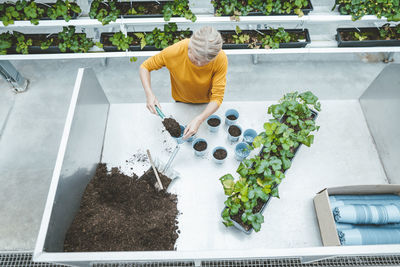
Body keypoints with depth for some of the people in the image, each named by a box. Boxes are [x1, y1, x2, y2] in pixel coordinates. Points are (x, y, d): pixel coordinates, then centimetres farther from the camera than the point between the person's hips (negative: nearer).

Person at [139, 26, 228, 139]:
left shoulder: (221, 59, -35)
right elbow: (145, 67, -21)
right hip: (182, 101, 0)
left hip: (206, 104, 0)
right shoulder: (175, 51, -36)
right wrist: (149, 94, -37)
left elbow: (217, 98, -31)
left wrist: (199, 120, -46)